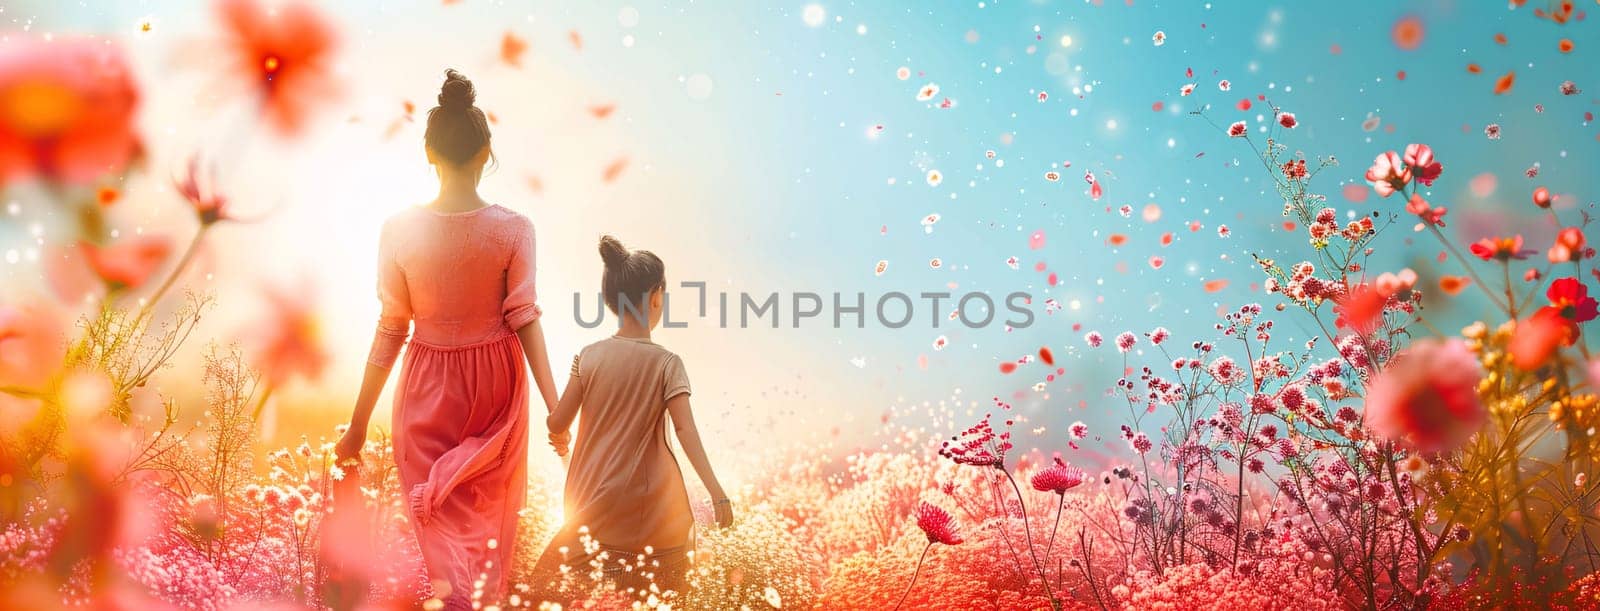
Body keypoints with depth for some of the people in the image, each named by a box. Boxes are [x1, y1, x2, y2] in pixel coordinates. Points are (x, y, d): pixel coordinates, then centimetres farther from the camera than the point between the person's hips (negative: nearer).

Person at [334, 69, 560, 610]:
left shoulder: (400, 230, -15)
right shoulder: (514, 229, -15)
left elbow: (391, 331, -11)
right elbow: (524, 318, -16)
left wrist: (359, 423, -2)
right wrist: (554, 406, -13)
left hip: (430, 385, -1)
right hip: (496, 380, 1)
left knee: (444, 518, 11)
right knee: (491, 507, 23)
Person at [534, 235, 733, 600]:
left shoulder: (589, 356, -4)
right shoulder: (666, 363, -10)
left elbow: (557, 424, -1)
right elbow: (686, 430, -18)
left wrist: (560, 439, 22)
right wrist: (715, 491, -19)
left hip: (594, 496, 2)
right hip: (646, 499, -2)